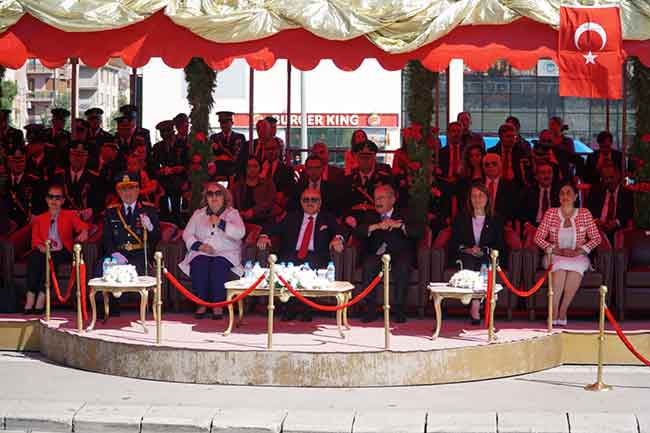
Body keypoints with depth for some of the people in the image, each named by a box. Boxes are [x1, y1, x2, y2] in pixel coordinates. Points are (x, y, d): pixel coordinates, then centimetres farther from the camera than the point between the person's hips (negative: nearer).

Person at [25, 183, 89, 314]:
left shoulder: (70, 215, 16)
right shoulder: (39, 219, 23)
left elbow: (81, 225, -3)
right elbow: (35, 237, 10)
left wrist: (84, 232, -29)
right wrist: (40, 246, -14)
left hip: (62, 251, -2)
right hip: (45, 251, 2)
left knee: (50, 260, -35)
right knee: (34, 258, -32)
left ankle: (41, 301, -38)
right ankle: (30, 301, -37)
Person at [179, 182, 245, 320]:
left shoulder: (232, 213, 11)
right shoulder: (198, 214, 20)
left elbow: (240, 233, -6)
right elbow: (187, 234, 11)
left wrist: (220, 223, -16)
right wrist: (199, 246, -8)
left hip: (226, 253, -2)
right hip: (202, 253, 2)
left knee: (219, 265, -35)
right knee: (199, 265, -32)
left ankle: (218, 305, -26)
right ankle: (201, 303, -23)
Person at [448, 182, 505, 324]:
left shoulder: (496, 221, 17)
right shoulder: (461, 219, 19)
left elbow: (501, 247, 8)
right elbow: (452, 244, 10)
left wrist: (483, 250, -10)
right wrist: (466, 249, -10)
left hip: (487, 259, 0)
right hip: (465, 258, 1)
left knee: (483, 266, -36)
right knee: (469, 263, -35)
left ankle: (474, 308, -41)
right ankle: (475, 310, -42)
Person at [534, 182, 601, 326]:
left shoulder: (584, 213, 7)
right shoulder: (551, 213, 7)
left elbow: (596, 238, 4)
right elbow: (538, 237, 3)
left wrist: (578, 251, -11)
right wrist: (556, 250, -11)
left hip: (578, 256, 0)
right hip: (555, 256, 0)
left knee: (576, 266, -36)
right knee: (561, 265, -35)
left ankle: (562, 312, -33)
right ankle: (554, 314, -37)